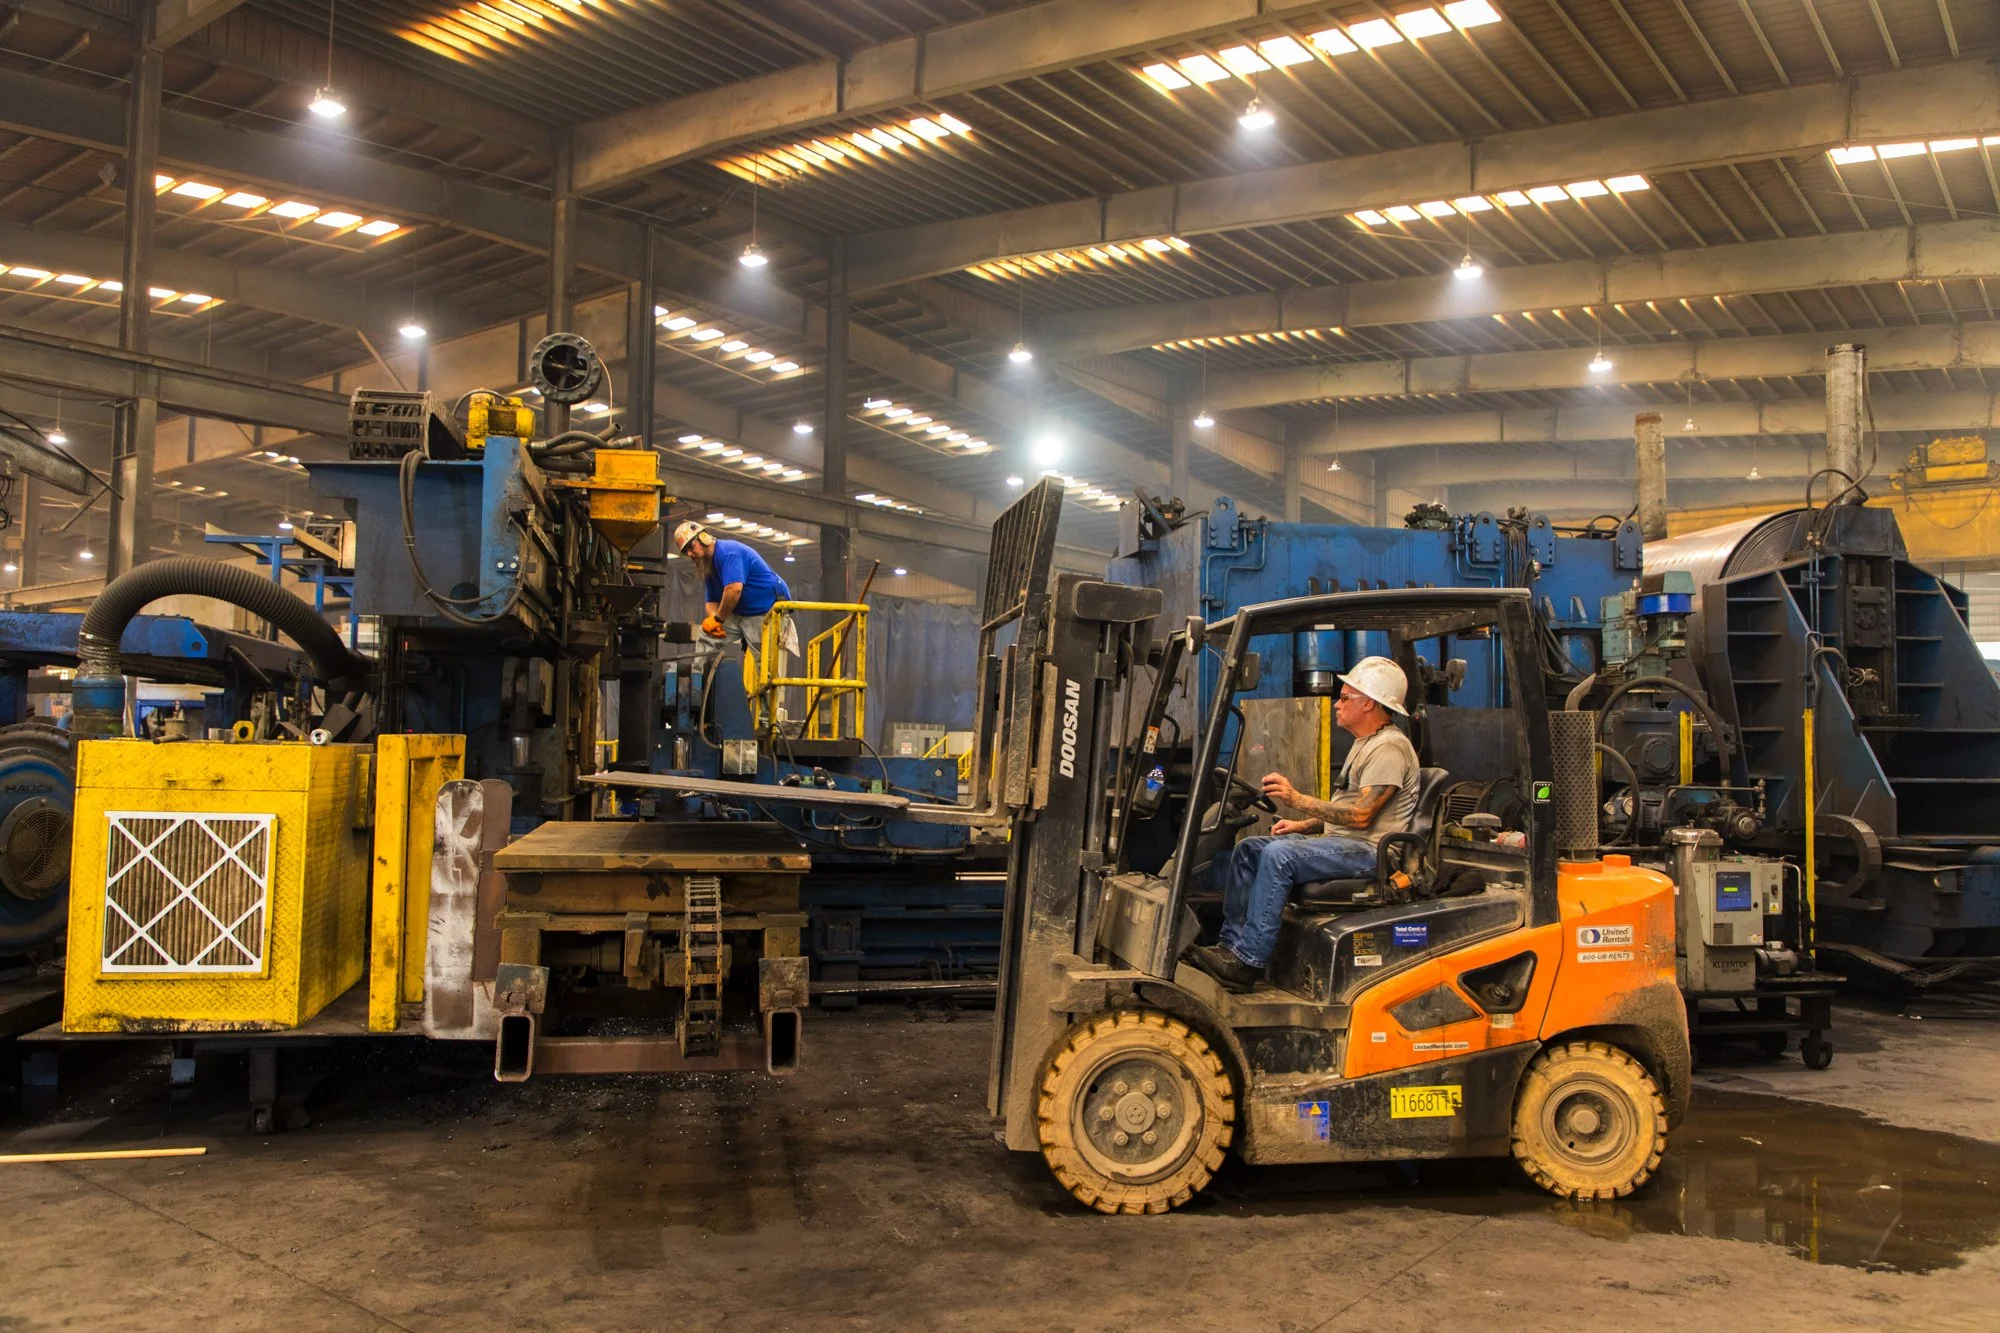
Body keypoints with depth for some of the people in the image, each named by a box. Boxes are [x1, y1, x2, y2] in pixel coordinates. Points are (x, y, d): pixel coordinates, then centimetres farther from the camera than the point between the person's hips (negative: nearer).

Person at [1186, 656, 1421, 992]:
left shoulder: (1389, 748, -13)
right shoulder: (1365, 743, 21)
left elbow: (1361, 816, -22)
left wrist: (1298, 799, -23)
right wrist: (1302, 825, 11)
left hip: (1369, 850, -11)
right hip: (1342, 842, 11)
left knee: (1279, 855, -29)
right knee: (1248, 849, 1)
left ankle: (1247, 961, -29)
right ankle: (1232, 942, -4)